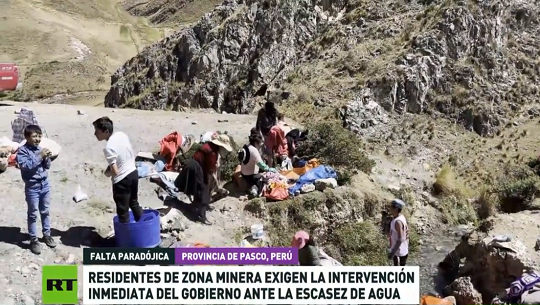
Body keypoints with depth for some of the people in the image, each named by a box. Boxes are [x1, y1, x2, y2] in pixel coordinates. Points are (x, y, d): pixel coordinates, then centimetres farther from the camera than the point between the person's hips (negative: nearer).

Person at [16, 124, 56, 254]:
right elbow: (25, 166, -25)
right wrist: (39, 156, -25)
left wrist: (47, 157, -11)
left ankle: (47, 235, 30)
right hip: (32, 187, -5)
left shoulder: (40, 149, 3)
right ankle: (33, 240, 15)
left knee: (45, 211, 16)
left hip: (45, 185, 5)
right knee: (32, 214, 5)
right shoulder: (22, 151, -11)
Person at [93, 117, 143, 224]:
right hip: (133, 172, 8)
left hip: (122, 180, -8)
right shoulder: (122, 135, -2)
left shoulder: (109, 148, -25)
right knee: (134, 203, 26)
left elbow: (114, 171, -26)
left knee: (123, 211, 6)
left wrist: (106, 173, -6)